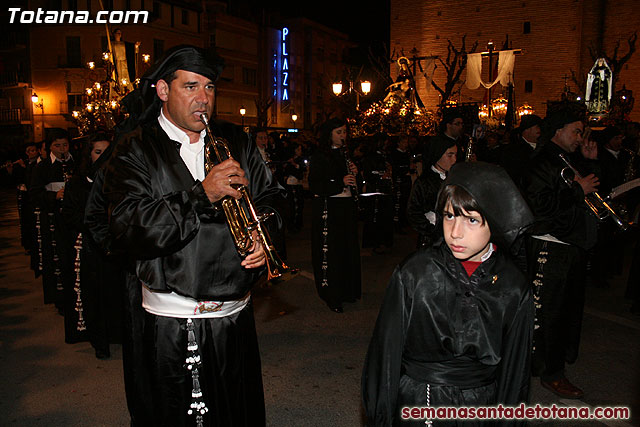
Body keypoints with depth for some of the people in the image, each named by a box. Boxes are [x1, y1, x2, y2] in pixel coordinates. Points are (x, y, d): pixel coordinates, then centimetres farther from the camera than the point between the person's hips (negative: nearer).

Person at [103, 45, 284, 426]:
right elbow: (129, 230, -18)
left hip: (235, 314, 4)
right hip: (171, 321, -3)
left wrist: (265, 237, -10)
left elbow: (270, 197, 11)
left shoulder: (237, 141, 6)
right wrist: (202, 195, -26)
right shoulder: (136, 149, -6)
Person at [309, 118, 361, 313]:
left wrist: (353, 173, 0)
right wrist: (340, 182, -20)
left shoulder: (345, 154, 15)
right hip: (327, 208, -7)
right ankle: (331, 296, 7)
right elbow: (314, 187, -14)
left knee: (348, 248, 10)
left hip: (347, 207, 7)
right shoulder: (319, 156, -7)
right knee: (330, 251, -4)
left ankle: (347, 290, 25)